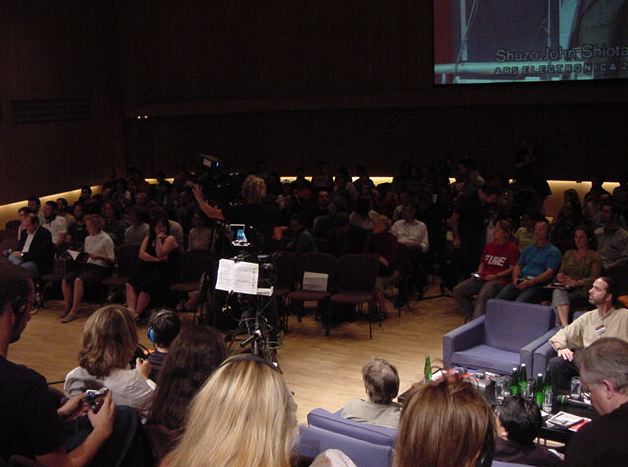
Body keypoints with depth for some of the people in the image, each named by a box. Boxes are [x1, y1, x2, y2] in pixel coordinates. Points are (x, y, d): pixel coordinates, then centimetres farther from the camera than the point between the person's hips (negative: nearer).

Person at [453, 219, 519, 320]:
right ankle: (472, 315, -2)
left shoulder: (512, 248, -1)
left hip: (499, 280, -7)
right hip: (482, 278, 7)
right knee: (457, 290, -10)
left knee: (483, 296, -37)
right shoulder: (489, 246, 20)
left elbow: (512, 269, -6)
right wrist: (478, 273, 9)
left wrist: (496, 276, -14)